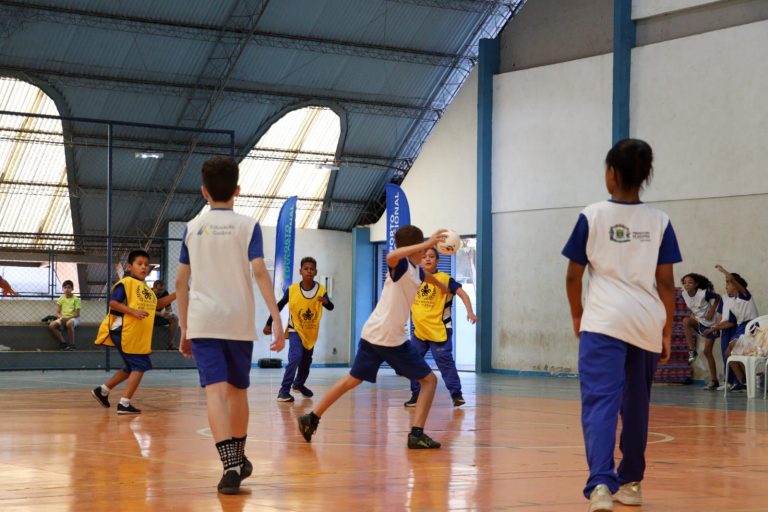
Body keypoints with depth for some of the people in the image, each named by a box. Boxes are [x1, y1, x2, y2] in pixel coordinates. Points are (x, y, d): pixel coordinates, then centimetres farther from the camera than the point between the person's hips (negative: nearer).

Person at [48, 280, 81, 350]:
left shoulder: (76, 299, -3)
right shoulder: (61, 299, 8)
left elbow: (77, 314, -8)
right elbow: (57, 313, 7)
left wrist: (67, 318, -21)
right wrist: (61, 317, -16)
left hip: (73, 318, -4)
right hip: (62, 318, 4)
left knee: (69, 323, -41)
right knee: (52, 325, -24)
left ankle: (72, 344, -28)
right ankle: (63, 343, -16)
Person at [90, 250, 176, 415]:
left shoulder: (146, 288, 16)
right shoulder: (126, 283, -10)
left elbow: (157, 304, 20)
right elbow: (113, 302, -17)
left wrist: (176, 295, 10)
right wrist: (134, 311, -26)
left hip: (138, 336, 9)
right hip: (125, 333, -9)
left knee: (131, 368, 19)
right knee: (139, 366, -9)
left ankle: (102, 391, 29)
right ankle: (124, 404, -6)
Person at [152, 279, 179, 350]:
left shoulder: (165, 293, -2)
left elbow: (169, 307, 1)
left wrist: (169, 311, -25)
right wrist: (160, 314, -38)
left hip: (159, 317, 5)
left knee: (174, 318, -18)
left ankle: (170, 344, -20)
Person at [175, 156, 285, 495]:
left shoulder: (192, 228, 8)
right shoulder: (247, 225, 2)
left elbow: (181, 282, 8)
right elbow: (259, 272, -10)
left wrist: (184, 329, 16)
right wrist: (277, 319, -12)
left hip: (203, 322, 0)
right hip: (239, 321, 0)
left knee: (215, 391, -10)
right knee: (238, 390, 17)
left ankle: (231, 465, -27)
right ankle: (239, 459, 33)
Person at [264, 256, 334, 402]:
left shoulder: (321, 290, -16)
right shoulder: (292, 290, -18)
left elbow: (330, 308, -21)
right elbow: (279, 306, -9)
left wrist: (326, 302, -44)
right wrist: (269, 324, -10)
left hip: (311, 332, 3)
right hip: (295, 330, -3)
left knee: (307, 360, 17)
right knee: (295, 357, -22)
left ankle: (299, 384, 43)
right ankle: (284, 390, -18)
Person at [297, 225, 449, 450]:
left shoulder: (417, 271, 14)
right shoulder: (402, 265, -12)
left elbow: (426, 276, 40)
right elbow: (391, 256, -39)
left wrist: (442, 286, 61)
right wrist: (427, 244, -44)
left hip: (372, 334, 9)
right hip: (392, 338, -9)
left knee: (353, 380, 20)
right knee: (429, 380, 1)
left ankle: (311, 419, 22)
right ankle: (416, 434, -9)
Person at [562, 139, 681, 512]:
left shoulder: (592, 216, 1)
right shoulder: (660, 222, 6)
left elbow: (573, 276, 5)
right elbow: (666, 283, 4)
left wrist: (577, 316, 21)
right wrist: (667, 332, 12)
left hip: (604, 321, -3)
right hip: (647, 324, 3)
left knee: (600, 403, -12)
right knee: (636, 405, 18)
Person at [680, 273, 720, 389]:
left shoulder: (703, 293, -25)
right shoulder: (684, 294, -7)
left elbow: (718, 297, -11)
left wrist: (712, 311, -16)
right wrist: (692, 313, -4)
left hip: (709, 324, -5)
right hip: (698, 321, 5)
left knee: (707, 352, -5)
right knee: (686, 321, -27)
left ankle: (713, 380, 6)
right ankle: (692, 351, -18)